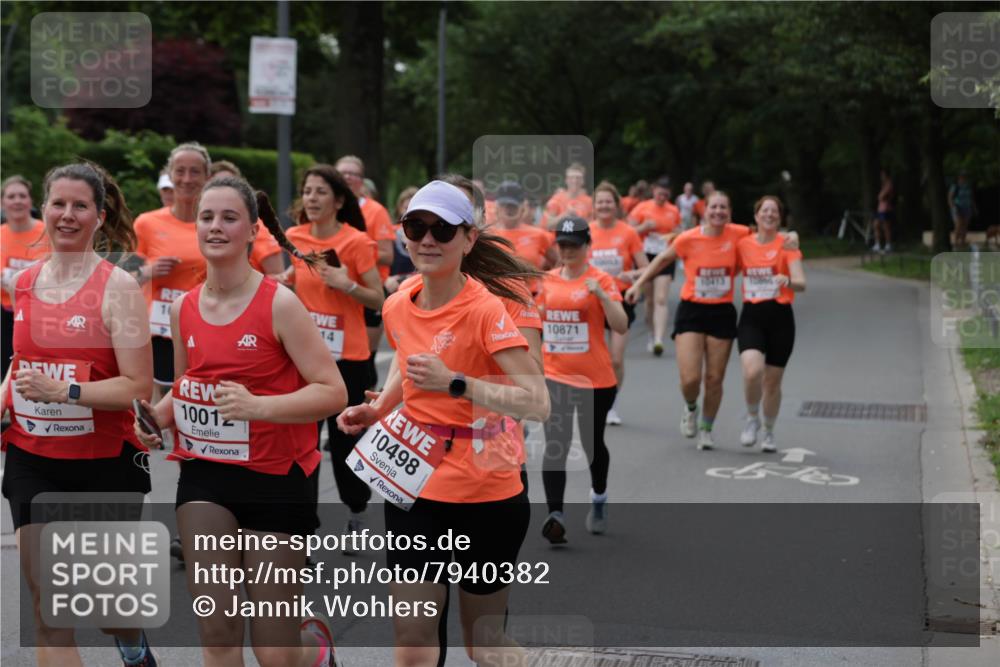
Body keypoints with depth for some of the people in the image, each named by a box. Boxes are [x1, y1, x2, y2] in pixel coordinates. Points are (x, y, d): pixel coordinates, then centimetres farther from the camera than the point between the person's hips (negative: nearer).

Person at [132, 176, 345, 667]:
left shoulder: (279, 304, -12)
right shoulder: (183, 309, 3)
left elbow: (333, 391, -16)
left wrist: (257, 406, -29)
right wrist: (158, 415, -1)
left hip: (276, 478, -4)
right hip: (204, 477, 4)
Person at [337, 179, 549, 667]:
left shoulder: (484, 310, -17)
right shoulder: (397, 307, 1)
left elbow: (537, 403, -25)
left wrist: (455, 384, -31)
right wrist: (377, 409, 6)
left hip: (486, 493, -4)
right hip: (413, 485, 5)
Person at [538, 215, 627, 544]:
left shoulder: (601, 281, -7)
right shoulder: (547, 280, 6)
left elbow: (621, 327, -16)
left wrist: (602, 295, -26)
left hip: (594, 380, -2)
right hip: (554, 377, 2)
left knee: (593, 443, 13)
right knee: (555, 446, -12)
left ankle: (598, 498, 41)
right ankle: (555, 516, -16)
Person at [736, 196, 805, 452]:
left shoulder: (787, 245, -3)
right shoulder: (742, 244, 5)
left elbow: (801, 282, -14)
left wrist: (788, 281, -35)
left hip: (780, 317, -1)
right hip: (751, 317, 1)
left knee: (772, 381, 6)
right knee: (752, 371, -22)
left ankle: (769, 432, 28)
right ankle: (752, 418, 4)